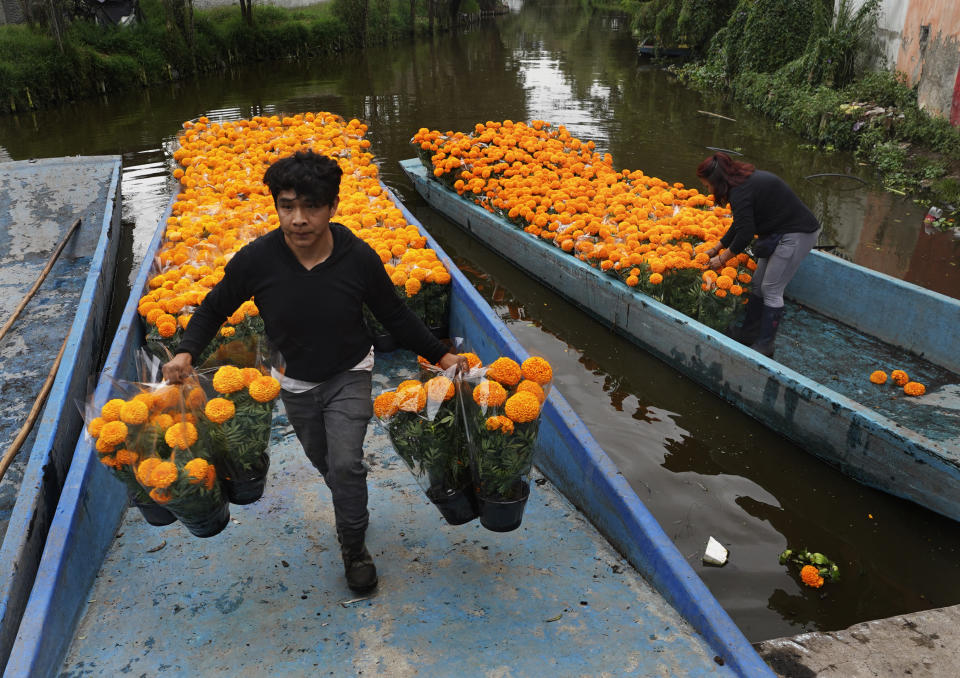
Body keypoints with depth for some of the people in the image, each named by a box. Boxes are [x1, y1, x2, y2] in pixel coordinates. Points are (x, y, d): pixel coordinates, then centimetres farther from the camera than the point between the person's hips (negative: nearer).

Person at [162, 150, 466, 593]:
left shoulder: (359, 257, -23)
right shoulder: (256, 260, -22)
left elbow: (394, 315, -7)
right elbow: (216, 308, -4)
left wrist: (441, 356, -9)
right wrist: (186, 352, -18)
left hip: (349, 376, -2)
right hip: (296, 383, 2)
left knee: (346, 462, -13)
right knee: (326, 464, 19)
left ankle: (354, 548, 13)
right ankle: (355, 513, 51)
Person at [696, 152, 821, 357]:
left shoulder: (741, 192, -22)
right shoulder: (747, 179, 10)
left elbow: (745, 234, -21)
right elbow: (740, 224, 20)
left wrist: (722, 258, -6)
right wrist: (717, 248, 25)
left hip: (798, 235, -10)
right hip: (783, 232, 10)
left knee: (771, 289, -4)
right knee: (758, 283, 14)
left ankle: (765, 347, 5)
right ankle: (749, 333, 27)